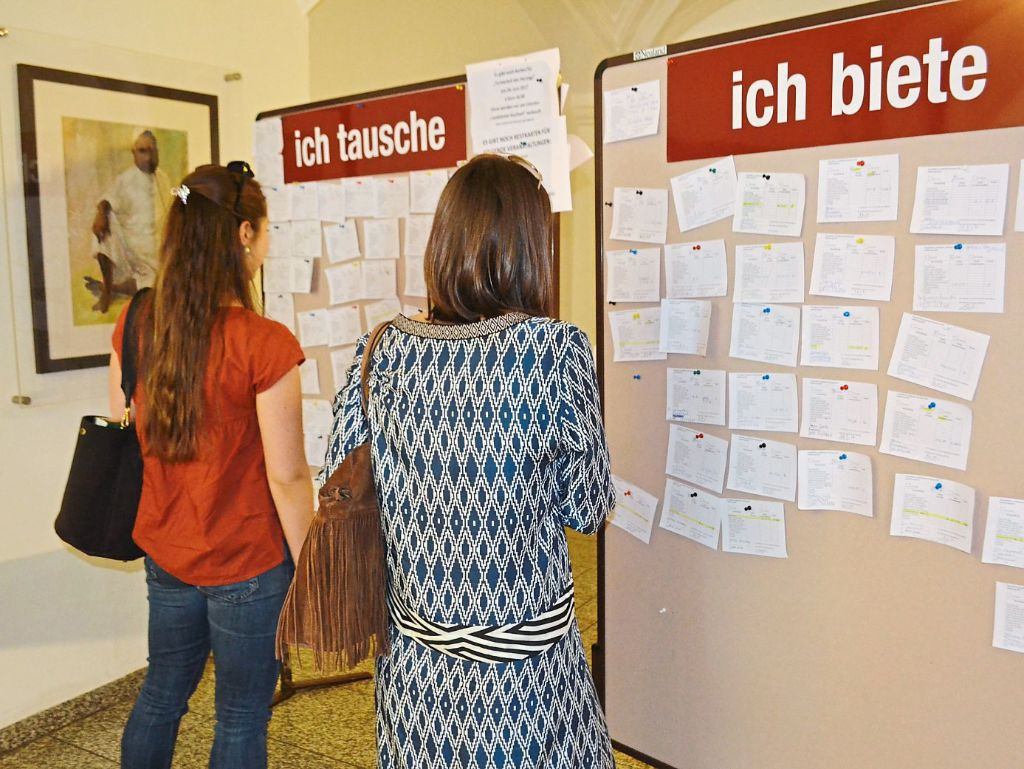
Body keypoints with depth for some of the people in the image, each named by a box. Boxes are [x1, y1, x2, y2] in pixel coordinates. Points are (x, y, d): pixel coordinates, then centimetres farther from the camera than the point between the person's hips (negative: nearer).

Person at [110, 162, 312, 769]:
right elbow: (286, 477, -18)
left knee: (161, 693, 26)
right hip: (247, 561, -6)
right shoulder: (265, 344, -22)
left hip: (164, 551, 6)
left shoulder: (135, 325, -4)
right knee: (242, 718, 14)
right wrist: (306, 568, -7)